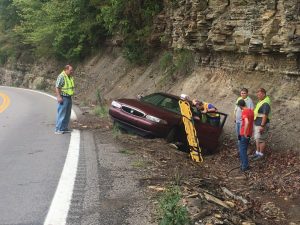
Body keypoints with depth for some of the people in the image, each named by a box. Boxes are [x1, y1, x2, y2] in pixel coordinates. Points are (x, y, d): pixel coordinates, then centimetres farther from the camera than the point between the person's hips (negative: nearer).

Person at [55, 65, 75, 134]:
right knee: (61, 113, -7)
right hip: (63, 97, -9)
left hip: (69, 97, 9)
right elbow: (57, 87, -19)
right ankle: (58, 129, -2)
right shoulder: (61, 76, -15)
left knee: (67, 114, 12)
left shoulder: (70, 77, 12)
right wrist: (59, 97, -25)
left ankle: (64, 128, 20)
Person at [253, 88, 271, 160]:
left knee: (261, 140, 1)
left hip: (262, 125, -10)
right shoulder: (261, 101, 9)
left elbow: (265, 116, -26)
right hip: (257, 124, 10)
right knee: (257, 139, 17)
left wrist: (262, 126, -27)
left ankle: (261, 154, 12)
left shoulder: (265, 103, -23)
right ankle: (257, 152, 28)